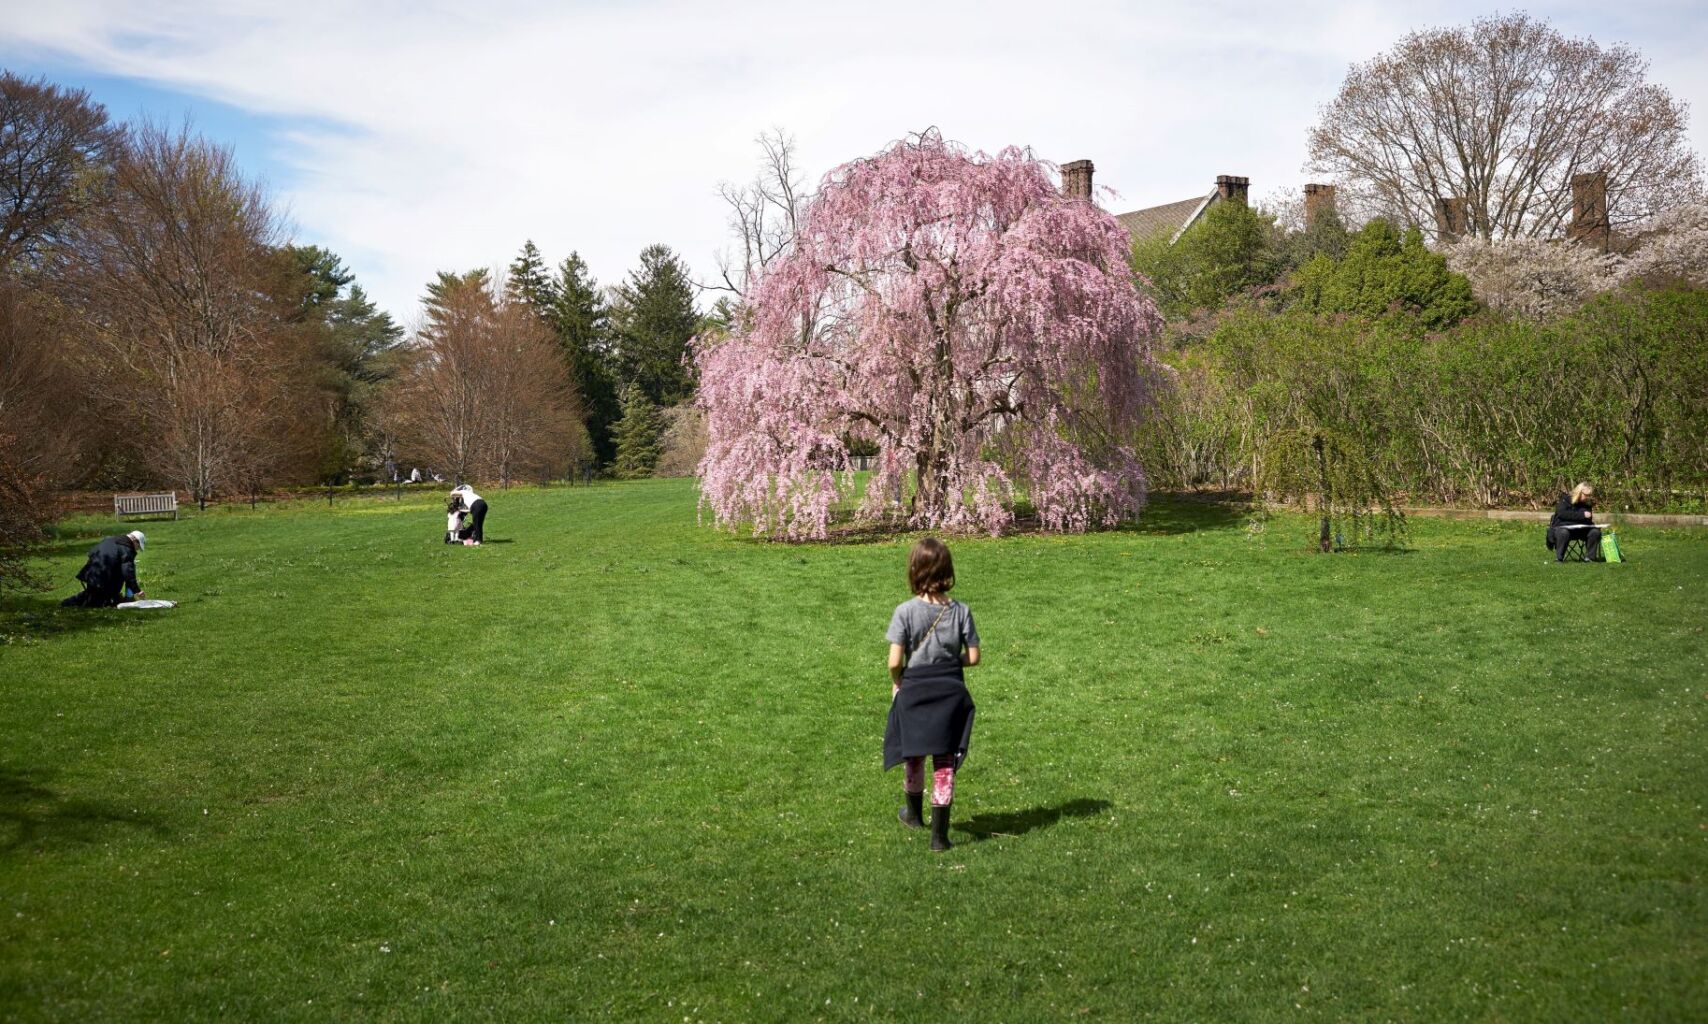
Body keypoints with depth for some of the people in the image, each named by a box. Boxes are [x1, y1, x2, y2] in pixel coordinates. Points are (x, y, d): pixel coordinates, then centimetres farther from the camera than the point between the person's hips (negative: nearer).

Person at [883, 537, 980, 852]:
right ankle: (940, 834, 10)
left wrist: (897, 682, 4)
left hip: (913, 692, 0)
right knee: (945, 764, 9)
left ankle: (915, 814, 45)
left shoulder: (905, 611, -14)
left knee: (914, 758, 22)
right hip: (951, 693, 1)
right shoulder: (961, 611, -8)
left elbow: (894, 662, -16)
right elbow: (973, 657, -4)